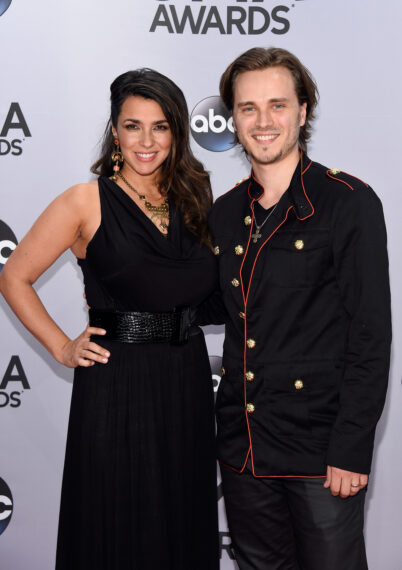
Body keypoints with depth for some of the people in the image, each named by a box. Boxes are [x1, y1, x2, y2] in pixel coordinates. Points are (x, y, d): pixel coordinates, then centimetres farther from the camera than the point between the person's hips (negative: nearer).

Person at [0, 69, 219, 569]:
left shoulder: (194, 201, 9)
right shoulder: (87, 202, -5)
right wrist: (63, 349, -4)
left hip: (187, 382, 5)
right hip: (115, 387, -4)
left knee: (183, 529, 15)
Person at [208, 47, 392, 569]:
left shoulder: (350, 203, -11)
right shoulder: (226, 212, 7)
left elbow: (370, 336, -13)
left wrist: (351, 449, -16)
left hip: (319, 448, -5)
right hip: (242, 444, 6)